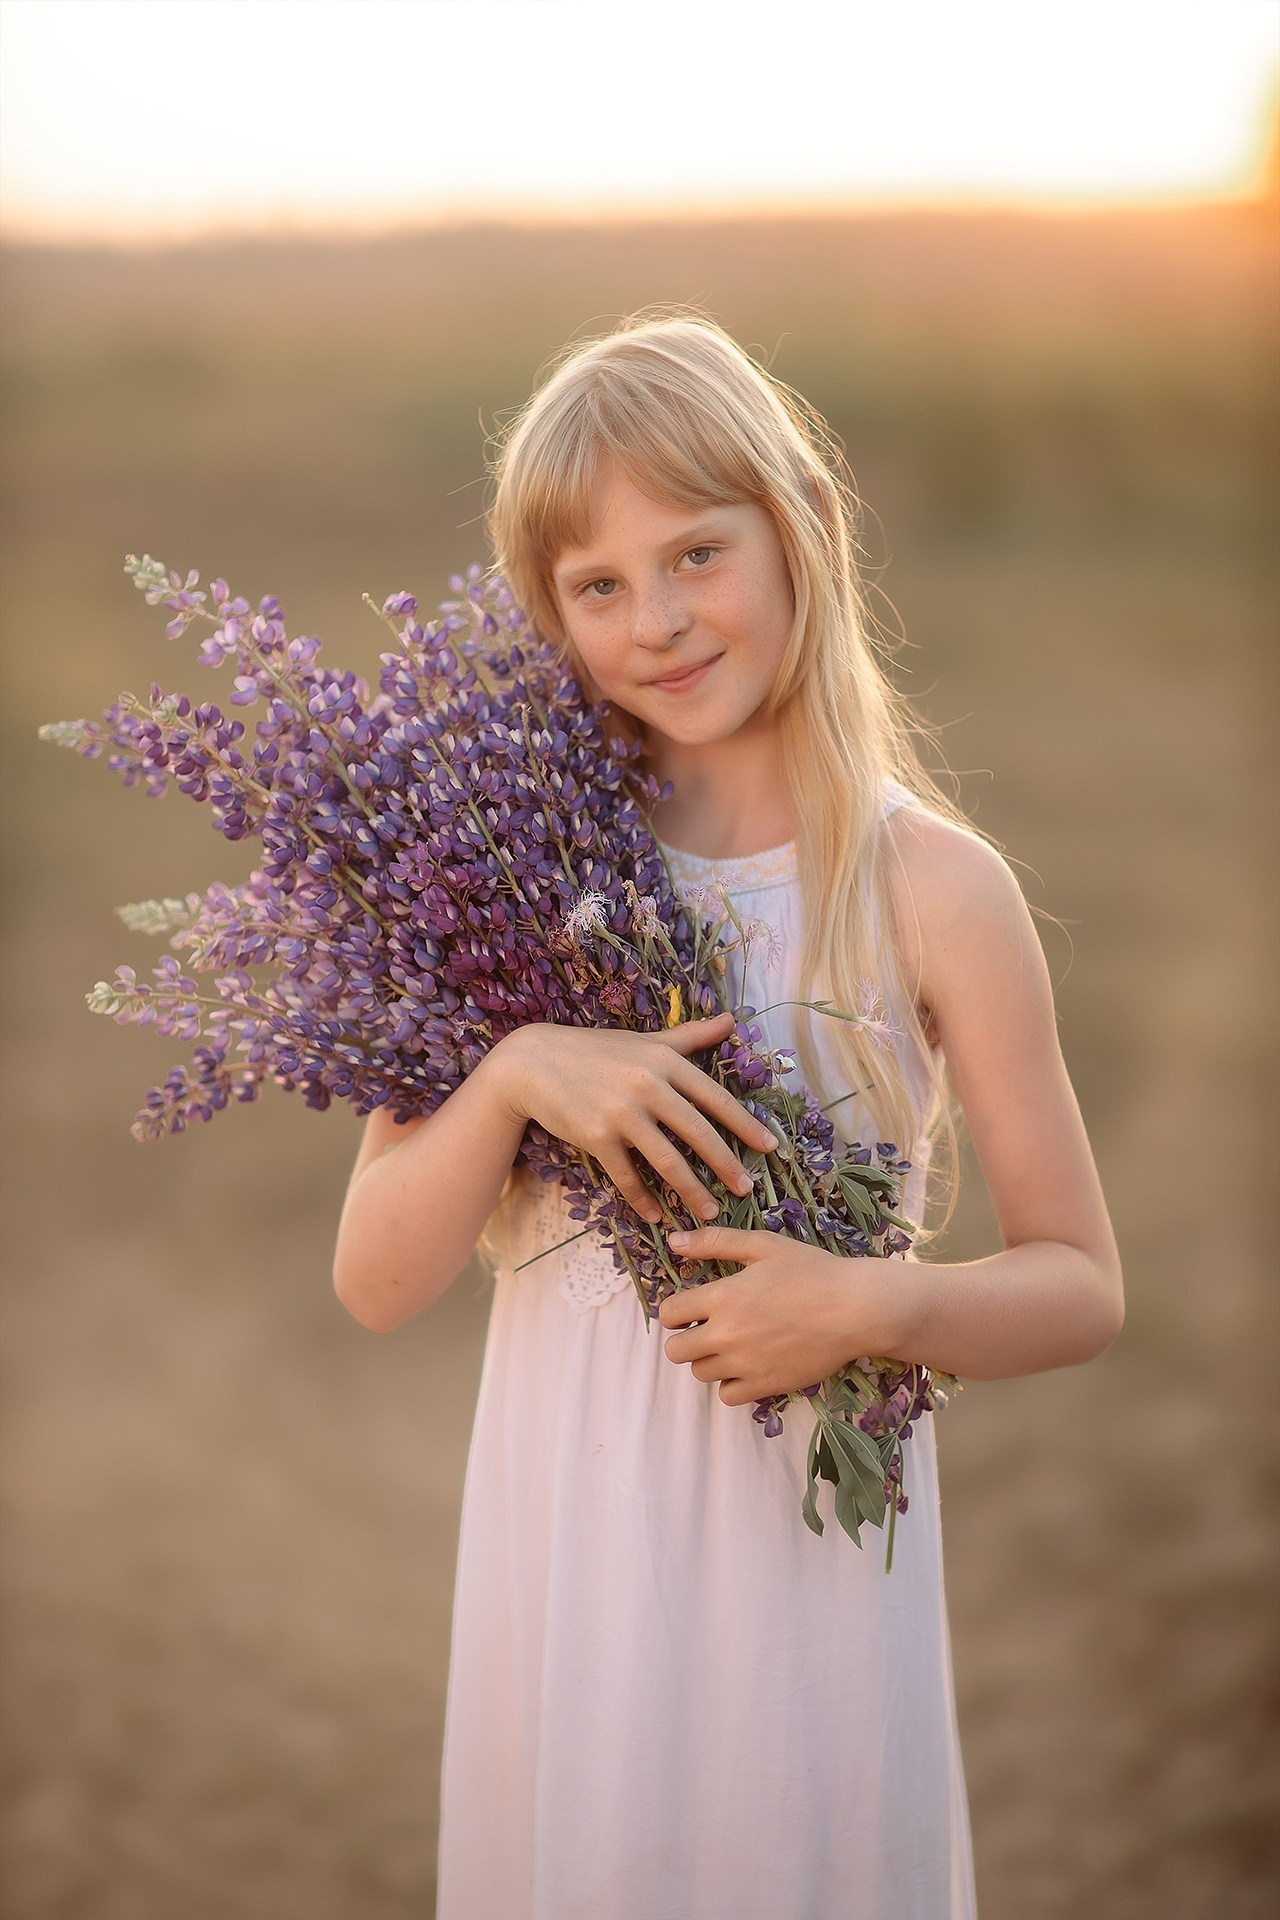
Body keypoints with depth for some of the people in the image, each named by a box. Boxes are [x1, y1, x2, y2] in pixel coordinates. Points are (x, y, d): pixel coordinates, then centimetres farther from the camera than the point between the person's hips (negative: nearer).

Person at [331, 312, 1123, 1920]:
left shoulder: (931, 887, -8)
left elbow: (1080, 1289, -1)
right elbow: (375, 1281, -3)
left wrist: (878, 1307, -19)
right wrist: (512, 1074, -19)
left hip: (810, 1538, -2)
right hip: (568, 1532, 2)